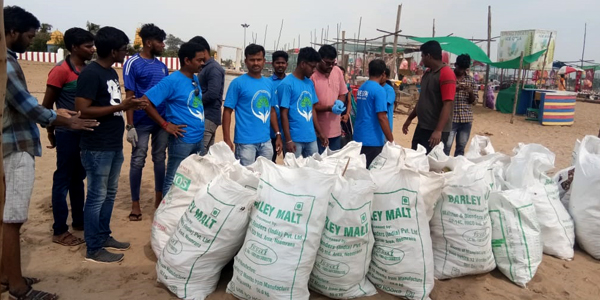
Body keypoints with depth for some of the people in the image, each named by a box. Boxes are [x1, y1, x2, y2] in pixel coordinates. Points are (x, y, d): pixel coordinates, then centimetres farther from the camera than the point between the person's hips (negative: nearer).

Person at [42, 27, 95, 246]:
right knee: (63, 180, 2)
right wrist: (51, 133, -2)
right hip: (68, 134, -7)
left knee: (78, 178, 17)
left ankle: (79, 221, 30)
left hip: (85, 132, 7)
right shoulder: (61, 70, -13)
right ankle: (59, 231, 12)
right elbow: (46, 105, -9)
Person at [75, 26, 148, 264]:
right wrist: (120, 107, -20)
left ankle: (104, 236, 31)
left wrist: (130, 105, 5)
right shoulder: (90, 74, -16)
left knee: (110, 193, 17)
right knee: (97, 196, 0)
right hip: (97, 148, -9)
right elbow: (82, 110, -22)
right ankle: (94, 249, 11)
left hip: (115, 145, 9)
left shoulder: (112, 73, 12)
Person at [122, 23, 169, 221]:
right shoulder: (133, 64, -5)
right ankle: (135, 203, 15)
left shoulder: (162, 66, 11)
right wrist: (130, 125, -14)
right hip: (142, 122, -5)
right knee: (138, 161, 3)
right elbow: (129, 96, -9)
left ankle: (159, 199, 25)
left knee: (160, 159, 12)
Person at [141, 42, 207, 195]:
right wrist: (166, 125, -16)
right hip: (182, 140, -8)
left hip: (199, 138, 8)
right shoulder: (172, 81, -15)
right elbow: (145, 101, -17)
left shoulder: (195, 79, 9)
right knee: (173, 180, 5)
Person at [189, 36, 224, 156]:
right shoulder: (204, 68, 19)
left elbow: (212, 94, -22)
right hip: (205, 116, 10)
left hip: (208, 117, -10)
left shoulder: (213, 68, -12)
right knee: (207, 154, 11)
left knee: (199, 154, -13)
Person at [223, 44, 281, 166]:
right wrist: (227, 139, -13)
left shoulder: (268, 83, 10)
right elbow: (227, 111, -6)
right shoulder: (238, 83, -5)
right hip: (245, 142, -5)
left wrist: (278, 134, 9)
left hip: (266, 141, 5)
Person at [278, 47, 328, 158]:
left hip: (311, 137, 7)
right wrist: (288, 140, -14)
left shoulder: (310, 83, 10)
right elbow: (284, 114, -11)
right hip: (295, 139, -6)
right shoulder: (287, 84, -10)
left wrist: (320, 133, 13)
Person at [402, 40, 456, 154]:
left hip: (436, 130, -8)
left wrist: (438, 131, -28)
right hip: (421, 127, 8)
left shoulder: (446, 73, -16)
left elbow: (447, 105, -22)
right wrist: (410, 118, 24)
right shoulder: (427, 73, 11)